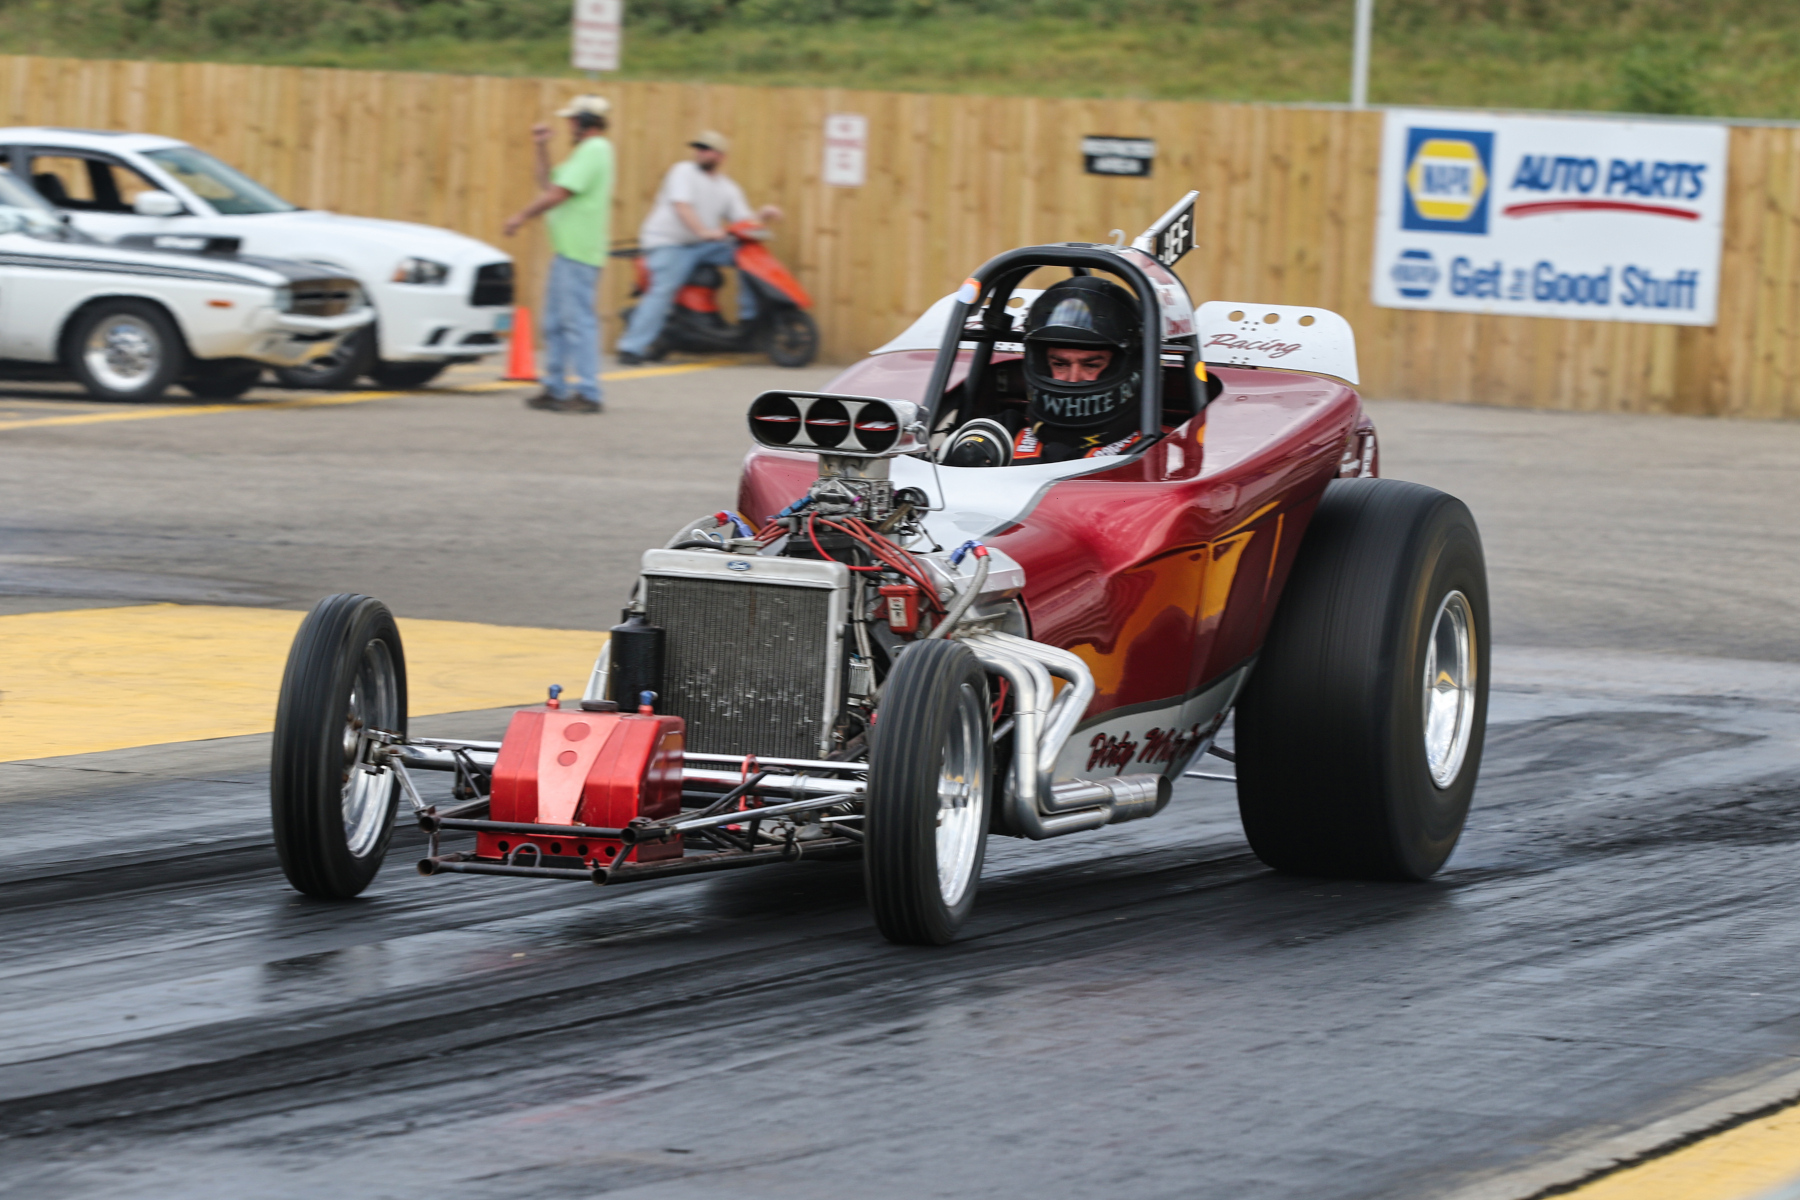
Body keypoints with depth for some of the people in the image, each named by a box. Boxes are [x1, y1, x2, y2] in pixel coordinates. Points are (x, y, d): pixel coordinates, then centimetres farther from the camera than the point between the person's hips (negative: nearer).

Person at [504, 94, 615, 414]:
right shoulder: (587, 151, 21)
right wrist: (542, 149, 16)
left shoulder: (594, 151, -13)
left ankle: (588, 394, -11)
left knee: (578, 321, -11)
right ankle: (554, 389, 18)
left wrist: (522, 216, -8)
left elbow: (558, 193, -17)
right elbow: (548, 185, 23)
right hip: (567, 250, 11)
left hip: (579, 253, -11)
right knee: (556, 323, 14)